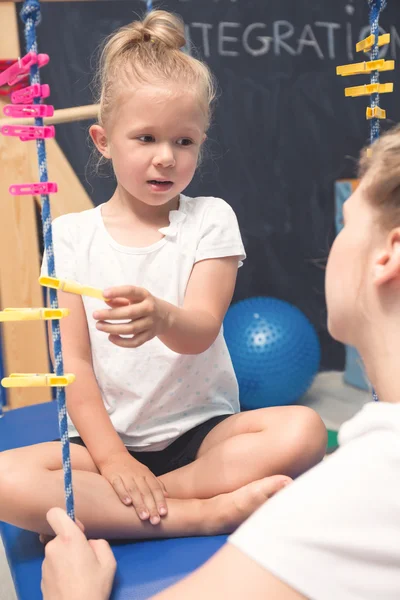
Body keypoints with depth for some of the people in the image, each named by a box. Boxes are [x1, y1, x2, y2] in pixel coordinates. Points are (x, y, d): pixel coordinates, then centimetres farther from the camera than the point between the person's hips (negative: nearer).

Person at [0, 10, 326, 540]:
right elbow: (73, 362, -3)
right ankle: (208, 511, -22)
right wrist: (112, 457, -14)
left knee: (303, 431, -27)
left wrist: (162, 318, -39)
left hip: (201, 430, 0)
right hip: (109, 437, 1)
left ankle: (103, 510, -21)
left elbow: (202, 332, -14)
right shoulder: (72, 235, 1)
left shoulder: (210, 219, 0)